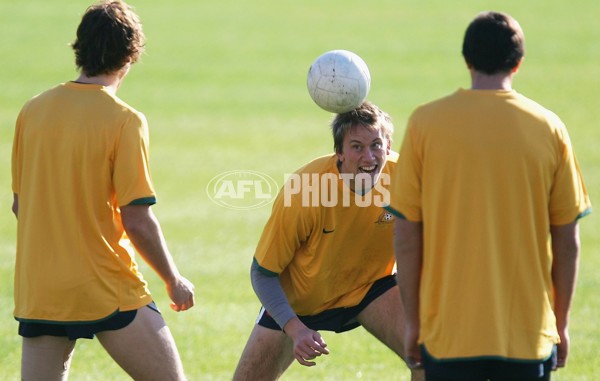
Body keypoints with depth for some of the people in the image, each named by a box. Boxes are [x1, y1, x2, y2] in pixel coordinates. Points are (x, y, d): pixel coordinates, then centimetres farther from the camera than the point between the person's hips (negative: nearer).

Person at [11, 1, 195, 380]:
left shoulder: (32, 111, 4)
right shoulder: (123, 120, -12)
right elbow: (137, 222, -14)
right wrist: (175, 281, 0)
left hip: (37, 292, 5)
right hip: (108, 292, -5)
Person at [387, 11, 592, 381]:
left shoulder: (426, 122, -4)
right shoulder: (548, 127, -2)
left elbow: (407, 236, -2)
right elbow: (567, 241, 3)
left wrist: (412, 321, 7)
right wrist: (561, 322, 14)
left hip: (449, 333, 0)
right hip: (529, 333, 0)